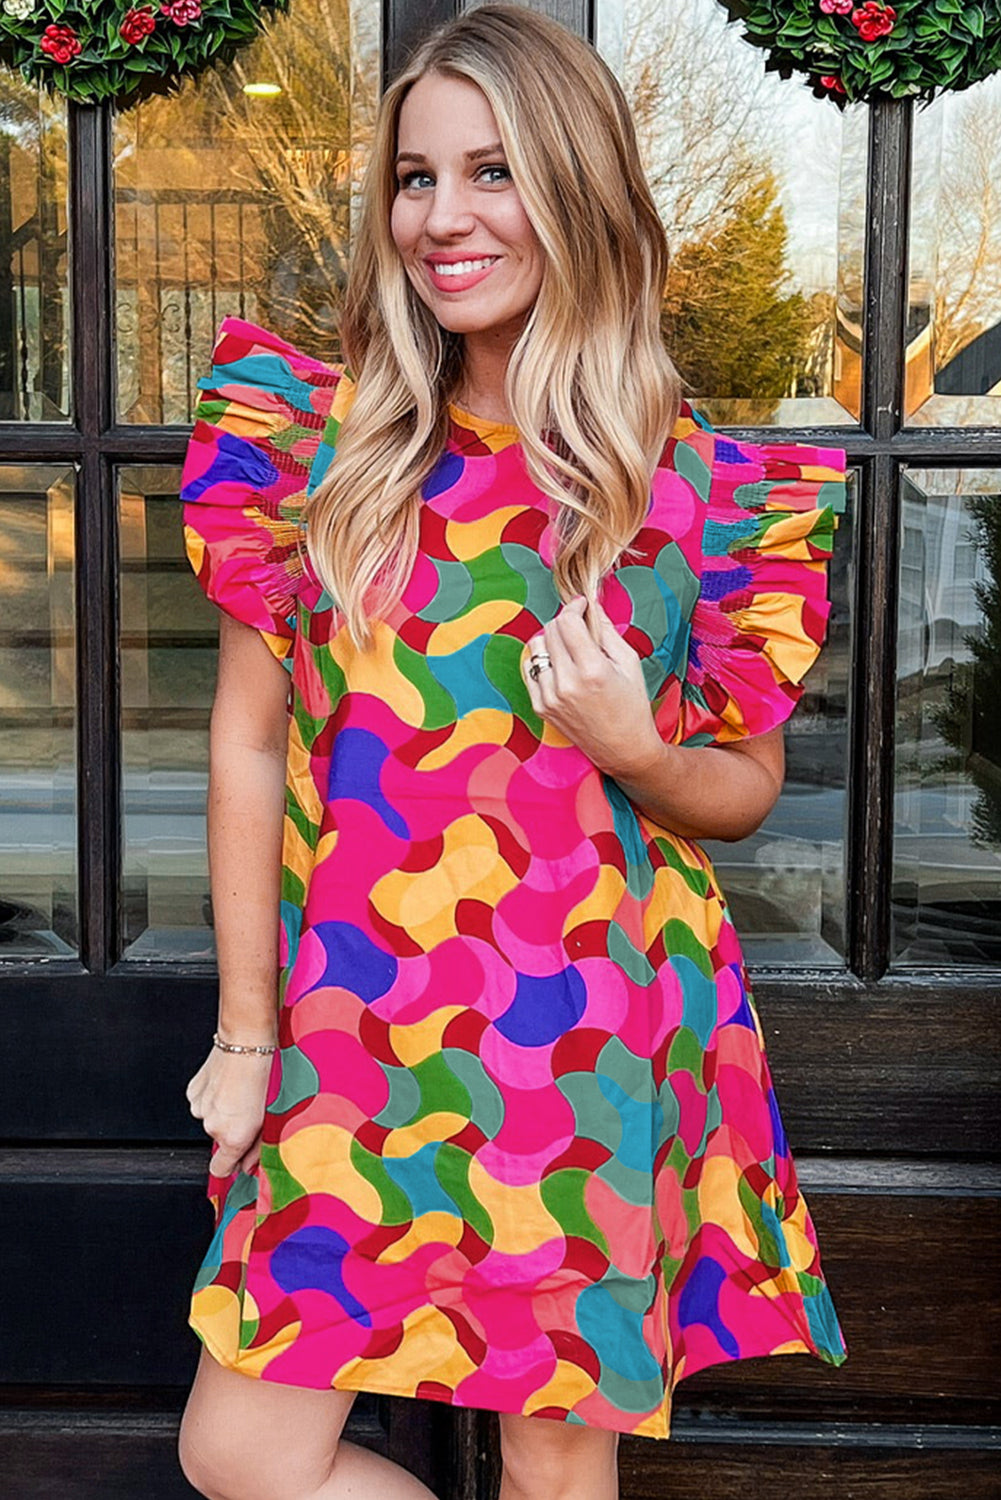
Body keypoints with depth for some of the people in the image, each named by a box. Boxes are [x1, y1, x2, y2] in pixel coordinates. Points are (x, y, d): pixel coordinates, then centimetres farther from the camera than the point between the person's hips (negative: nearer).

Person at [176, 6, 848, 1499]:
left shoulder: (705, 486, -4)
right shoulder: (316, 439, 0)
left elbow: (744, 787, 6)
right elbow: (250, 740, 3)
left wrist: (632, 750, -17)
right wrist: (245, 1031, 4)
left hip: (591, 1026, -1)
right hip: (358, 1022, 2)